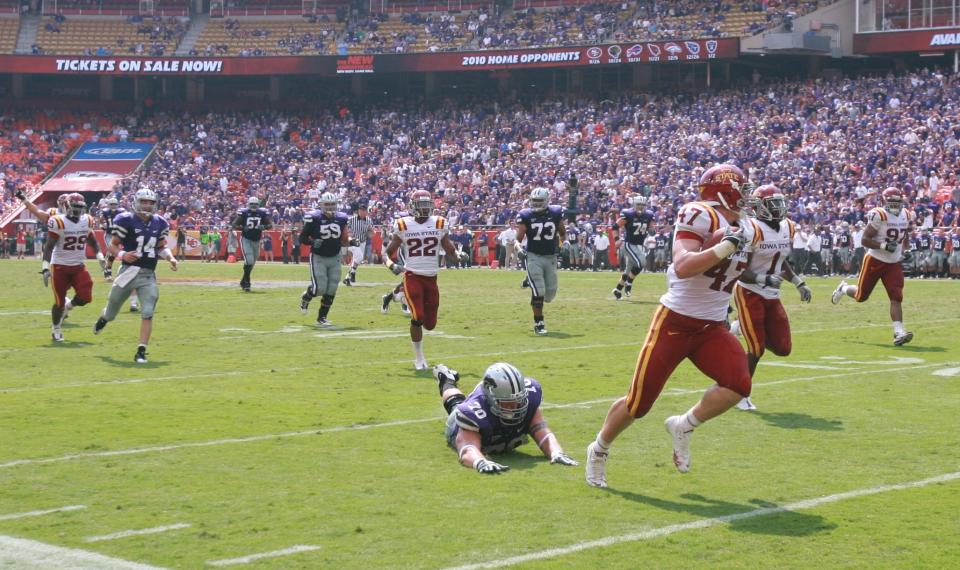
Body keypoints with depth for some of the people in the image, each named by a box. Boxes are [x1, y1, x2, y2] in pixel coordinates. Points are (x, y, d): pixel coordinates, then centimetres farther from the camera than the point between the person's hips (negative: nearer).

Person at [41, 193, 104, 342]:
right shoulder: (59, 222, -12)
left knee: (85, 297, -10)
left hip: (79, 266, 4)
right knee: (59, 302, -1)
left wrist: (100, 257, 12)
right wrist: (45, 267, -18)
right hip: (60, 266, -4)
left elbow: (92, 241, 19)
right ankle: (56, 330, 21)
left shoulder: (87, 221, 3)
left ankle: (68, 305, 24)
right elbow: (49, 246, -11)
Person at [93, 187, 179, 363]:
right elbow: (113, 245, -4)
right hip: (129, 271, -2)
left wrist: (170, 258, -1)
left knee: (147, 313, -13)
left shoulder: (159, 224, 6)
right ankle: (103, 318, 52)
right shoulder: (126, 221, -9)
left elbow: (161, 247, 17)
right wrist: (122, 255, -24)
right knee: (111, 313, 14)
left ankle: (141, 351, -6)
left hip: (148, 276, 2)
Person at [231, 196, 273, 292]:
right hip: (246, 239, -4)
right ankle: (246, 283, -7)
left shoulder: (263, 213, -1)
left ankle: (244, 281, 31)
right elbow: (233, 225, -4)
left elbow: (270, 225, 1)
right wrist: (243, 228, -22)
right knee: (249, 261, -17)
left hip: (256, 241, 4)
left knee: (252, 263, 13)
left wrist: (263, 227, -20)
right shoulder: (243, 212, -7)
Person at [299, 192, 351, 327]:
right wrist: (312, 242, -27)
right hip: (318, 257, -4)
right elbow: (302, 238, -9)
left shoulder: (341, 219, 0)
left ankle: (322, 317, 16)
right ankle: (306, 297, 24)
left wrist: (351, 241, -8)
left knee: (331, 290, 2)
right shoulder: (314, 218, -12)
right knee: (319, 288, -12)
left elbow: (344, 240, 12)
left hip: (334, 258, 4)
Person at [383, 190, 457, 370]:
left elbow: (450, 250, 7)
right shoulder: (404, 226, -1)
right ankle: (419, 359, 3)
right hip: (412, 276, -3)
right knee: (418, 317, -15)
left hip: (431, 278, 3)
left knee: (430, 324, 5)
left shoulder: (439, 224, 4)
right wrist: (391, 264, -17)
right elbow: (388, 252, 4)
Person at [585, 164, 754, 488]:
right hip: (674, 323, -7)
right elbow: (682, 268, -27)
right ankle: (599, 450, 25)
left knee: (739, 384, -20)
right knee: (639, 403, -2)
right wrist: (726, 246, -29)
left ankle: (684, 426, 4)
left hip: (711, 328, 7)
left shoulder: (743, 230, 11)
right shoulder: (699, 216, -14)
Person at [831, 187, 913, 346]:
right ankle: (843, 288, 42)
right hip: (875, 261, -4)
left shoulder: (905, 215, 4)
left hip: (894, 264, 5)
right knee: (861, 296, 9)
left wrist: (903, 252, 9)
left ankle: (898, 332, -16)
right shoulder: (879, 215, -18)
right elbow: (864, 239, -19)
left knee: (896, 298, -10)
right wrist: (884, 246, -28)